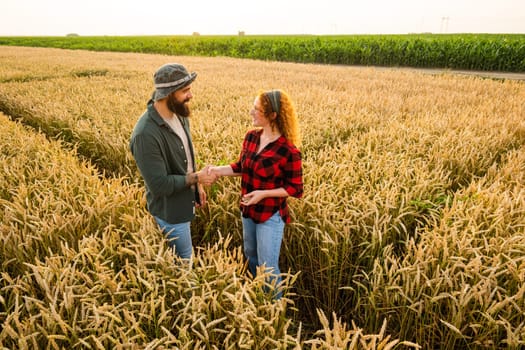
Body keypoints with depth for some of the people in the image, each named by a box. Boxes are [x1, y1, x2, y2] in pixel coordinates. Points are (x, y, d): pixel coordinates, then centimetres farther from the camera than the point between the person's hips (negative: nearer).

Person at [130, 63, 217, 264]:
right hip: (170, 211, -7)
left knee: (181, 257, 28)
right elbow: (160, 185, -30)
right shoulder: (145, 134, -33)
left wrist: (197, 185, 7)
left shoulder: (179, 115, -6)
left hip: (184, 203, 8)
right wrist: (195, 178, -23)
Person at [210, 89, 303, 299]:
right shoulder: (251, 137, -5)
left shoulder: (288, 151, -24)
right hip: (248, 211, 7)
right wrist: (217, 170, -8)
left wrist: (263, 193, -25)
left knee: (267, 267, 7)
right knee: (251, 256, 26)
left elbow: (296, 189, -16)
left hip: (271, 216, -7)